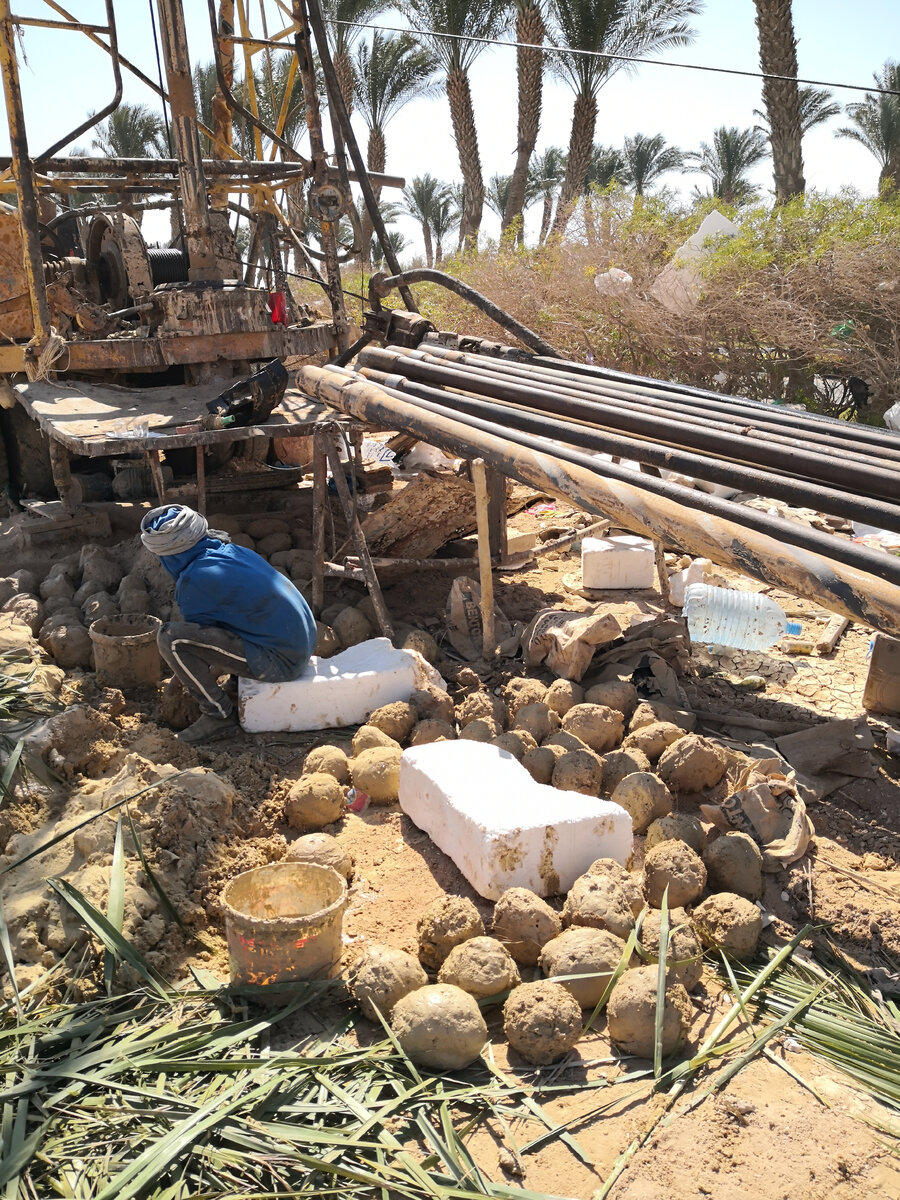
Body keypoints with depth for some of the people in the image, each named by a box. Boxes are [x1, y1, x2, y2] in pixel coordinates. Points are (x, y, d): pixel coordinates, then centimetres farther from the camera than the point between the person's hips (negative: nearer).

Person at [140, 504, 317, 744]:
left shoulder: (194, 581, -15)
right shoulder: (233, 551, 9)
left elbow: (195, 633, 1)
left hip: (280, 661, -9)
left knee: (170, 637, -13)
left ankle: (219, 715, -1)